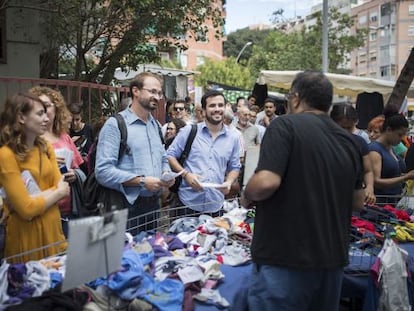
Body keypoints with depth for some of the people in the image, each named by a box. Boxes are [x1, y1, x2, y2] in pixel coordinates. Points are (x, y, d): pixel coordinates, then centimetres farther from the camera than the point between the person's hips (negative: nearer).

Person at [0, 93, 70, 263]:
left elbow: (61, 187, -2)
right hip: (27, 234, -6)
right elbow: (27, 209, -19)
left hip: (53, 228, 6)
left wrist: (34, 198, -17)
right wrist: (58, 192, -7)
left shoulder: (45, 147, 7)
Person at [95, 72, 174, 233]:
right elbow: (103, 171, -19)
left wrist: (167, 173, 2)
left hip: (154, 204, 7)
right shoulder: (115, 124, -10)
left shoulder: (156, 125, 15)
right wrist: (142, 181, -20)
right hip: (127, 207, -7)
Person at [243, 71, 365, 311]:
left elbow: (266, 182, -23)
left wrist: (247, 196, -3)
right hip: (333, 258, 7)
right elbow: (358, 202, 15)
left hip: (285, 258, -6)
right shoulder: (349, 142, 9)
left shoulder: (286, 125, -11)